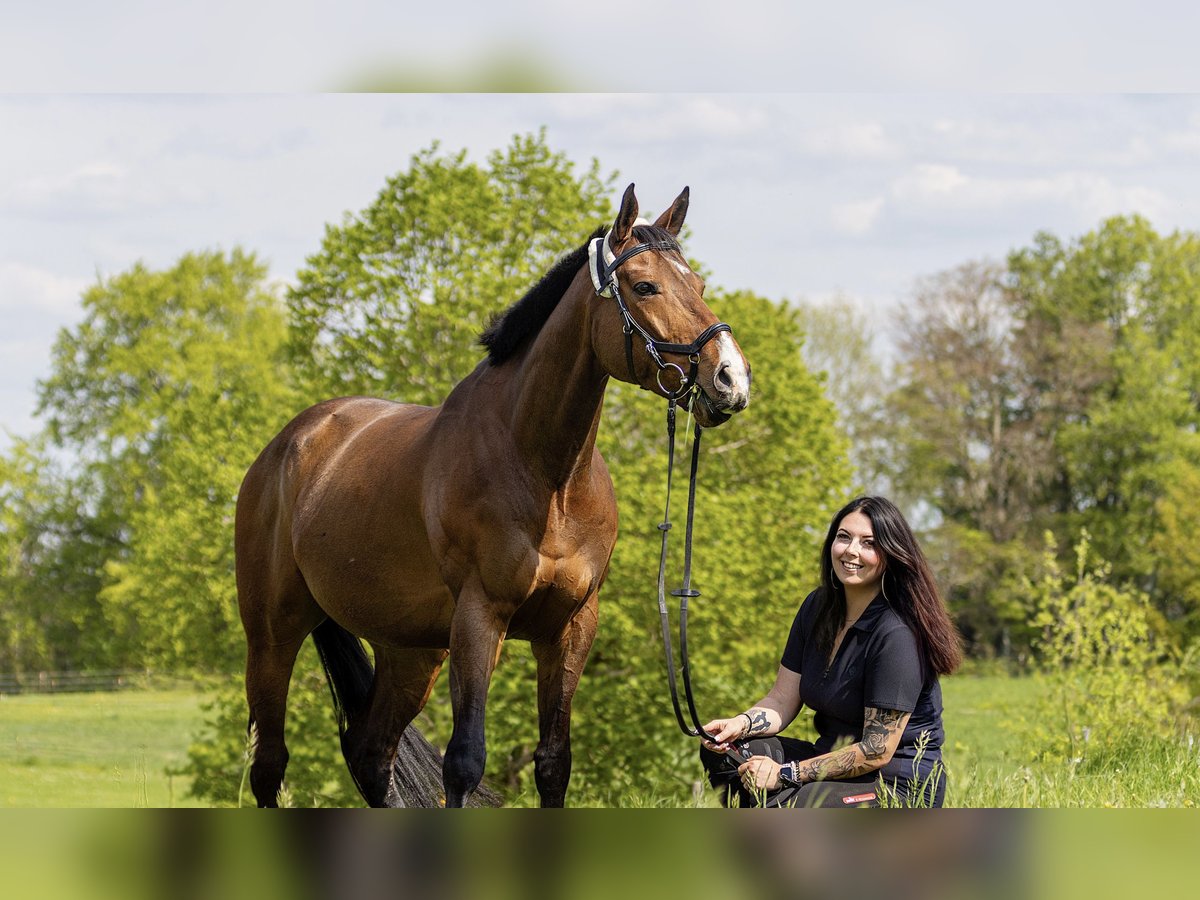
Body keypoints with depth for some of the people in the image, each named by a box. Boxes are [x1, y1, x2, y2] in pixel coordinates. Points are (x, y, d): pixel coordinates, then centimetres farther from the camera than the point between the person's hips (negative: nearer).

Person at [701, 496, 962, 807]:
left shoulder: (897, 634, -20)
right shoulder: (818, 607, 6)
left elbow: (877, 751, -21)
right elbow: (782, 700, 8)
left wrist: (786, 773, -23)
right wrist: (741, 723, -15)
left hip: (898, 784, -9)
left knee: (781, 811, -31)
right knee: (725, 752, -6)